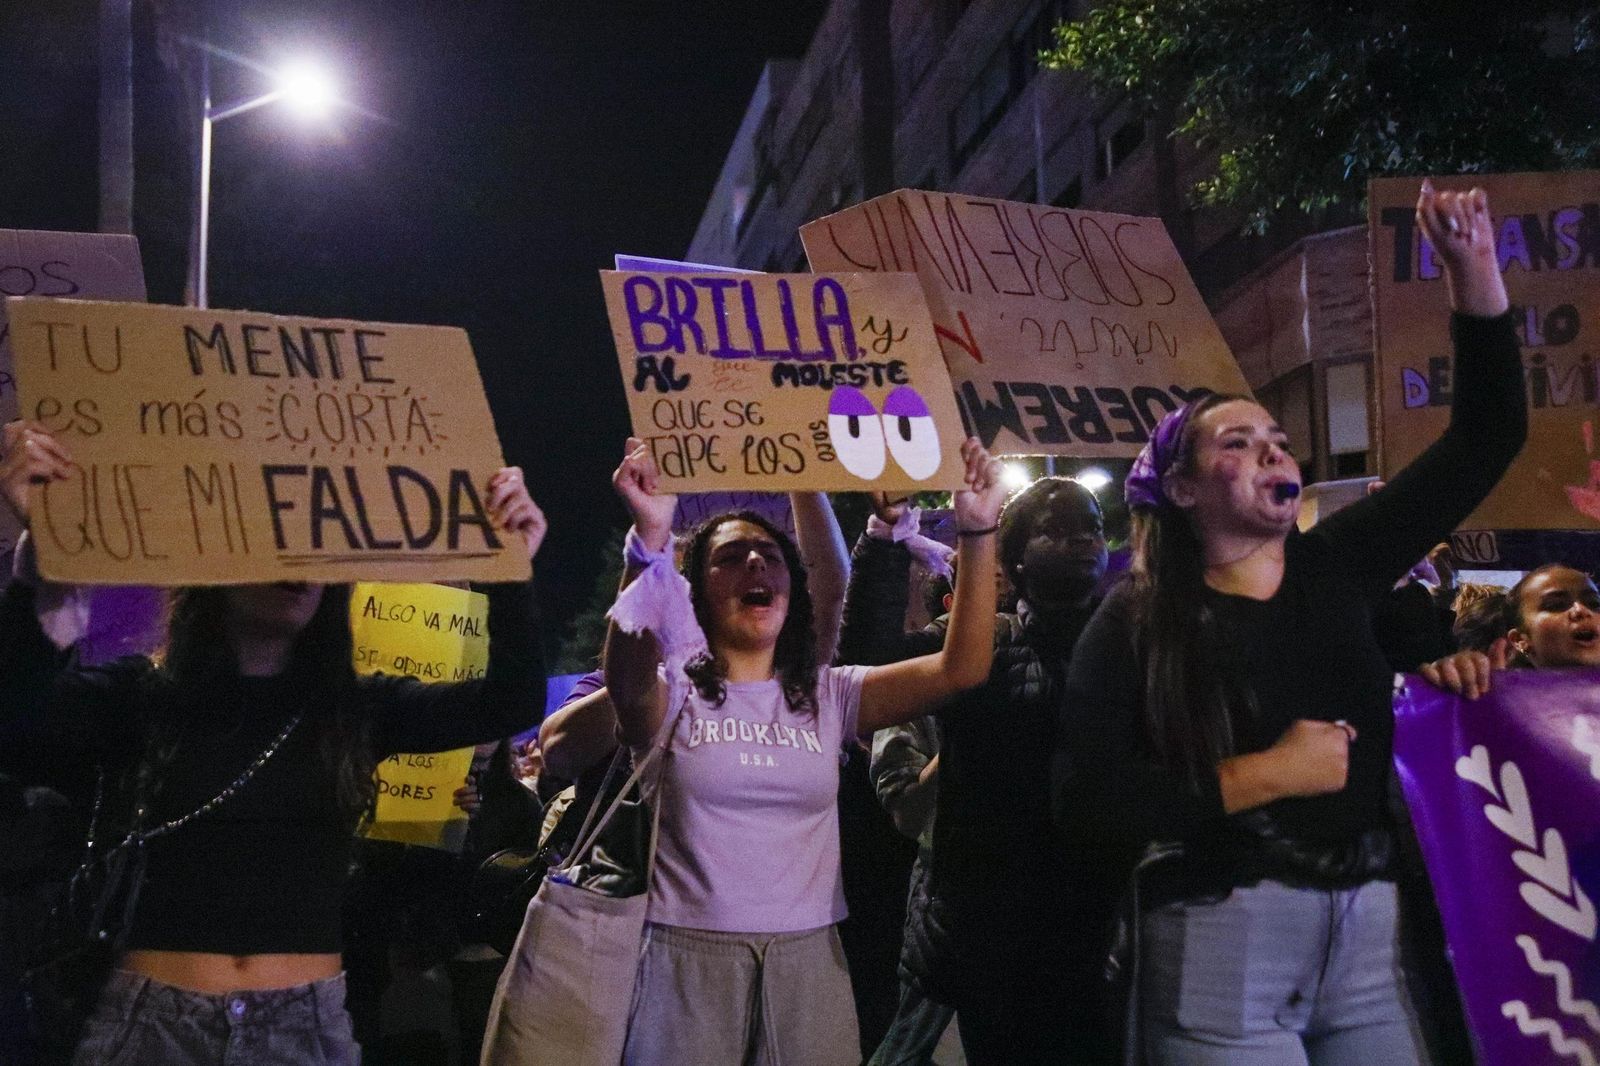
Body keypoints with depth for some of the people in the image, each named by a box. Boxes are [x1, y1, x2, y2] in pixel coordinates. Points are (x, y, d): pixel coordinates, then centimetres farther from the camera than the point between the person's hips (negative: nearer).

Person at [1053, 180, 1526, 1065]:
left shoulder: (1334, 568, 8)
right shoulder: (1135, 624, -4)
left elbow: (1485, 440, 9)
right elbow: (1087, 805, -15)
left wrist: (1473, 270, 1)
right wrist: (1265, 774, -16)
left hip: (1369, 935, 5)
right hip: (1222, 943, -4)